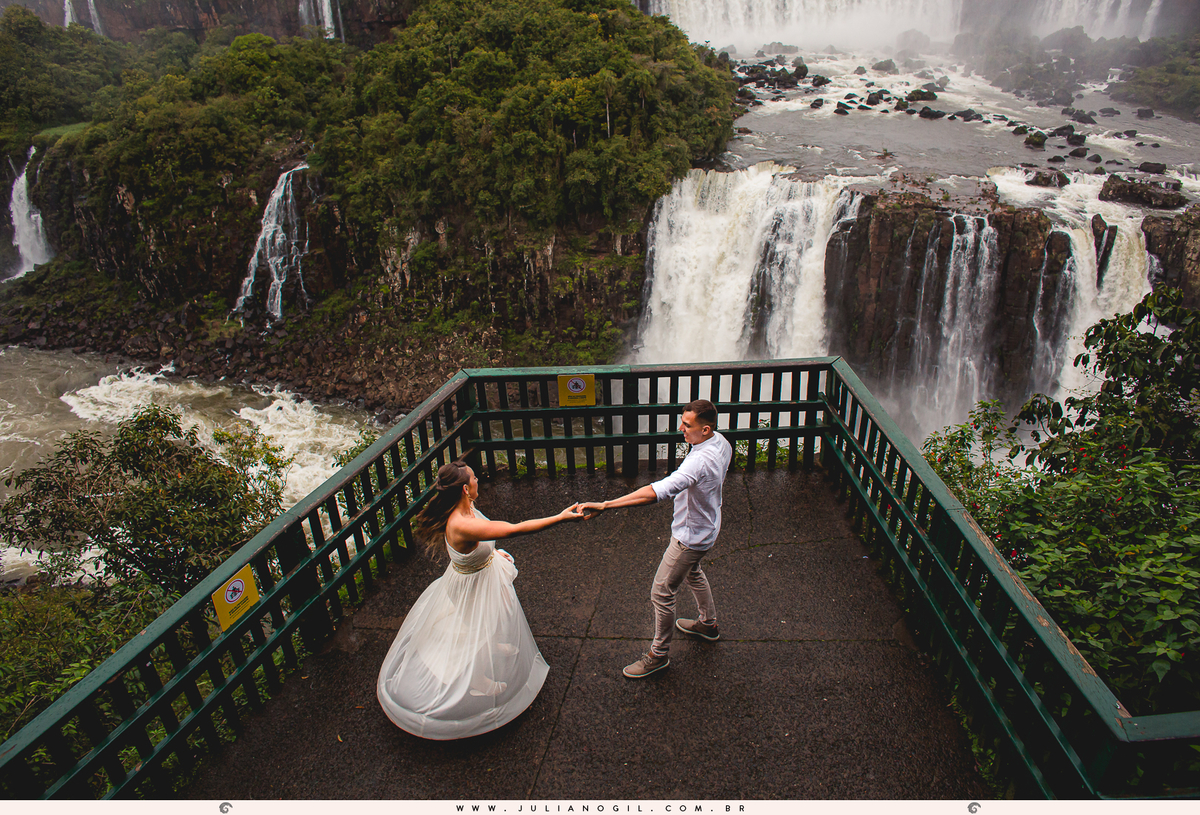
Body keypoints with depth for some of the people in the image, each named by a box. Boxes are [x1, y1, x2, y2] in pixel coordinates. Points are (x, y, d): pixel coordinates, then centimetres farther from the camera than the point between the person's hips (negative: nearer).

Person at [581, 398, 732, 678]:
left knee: (662, 593, 6)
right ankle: (708, 624, 55)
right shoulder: (721, 441, -9)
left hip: (691, 537, -10)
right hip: (705, 525, 10)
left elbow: (658, 491, -50)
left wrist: (605, 505, -54)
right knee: (693, 573, 33)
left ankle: (659, 654, 26)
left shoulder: (700, 461, -40)